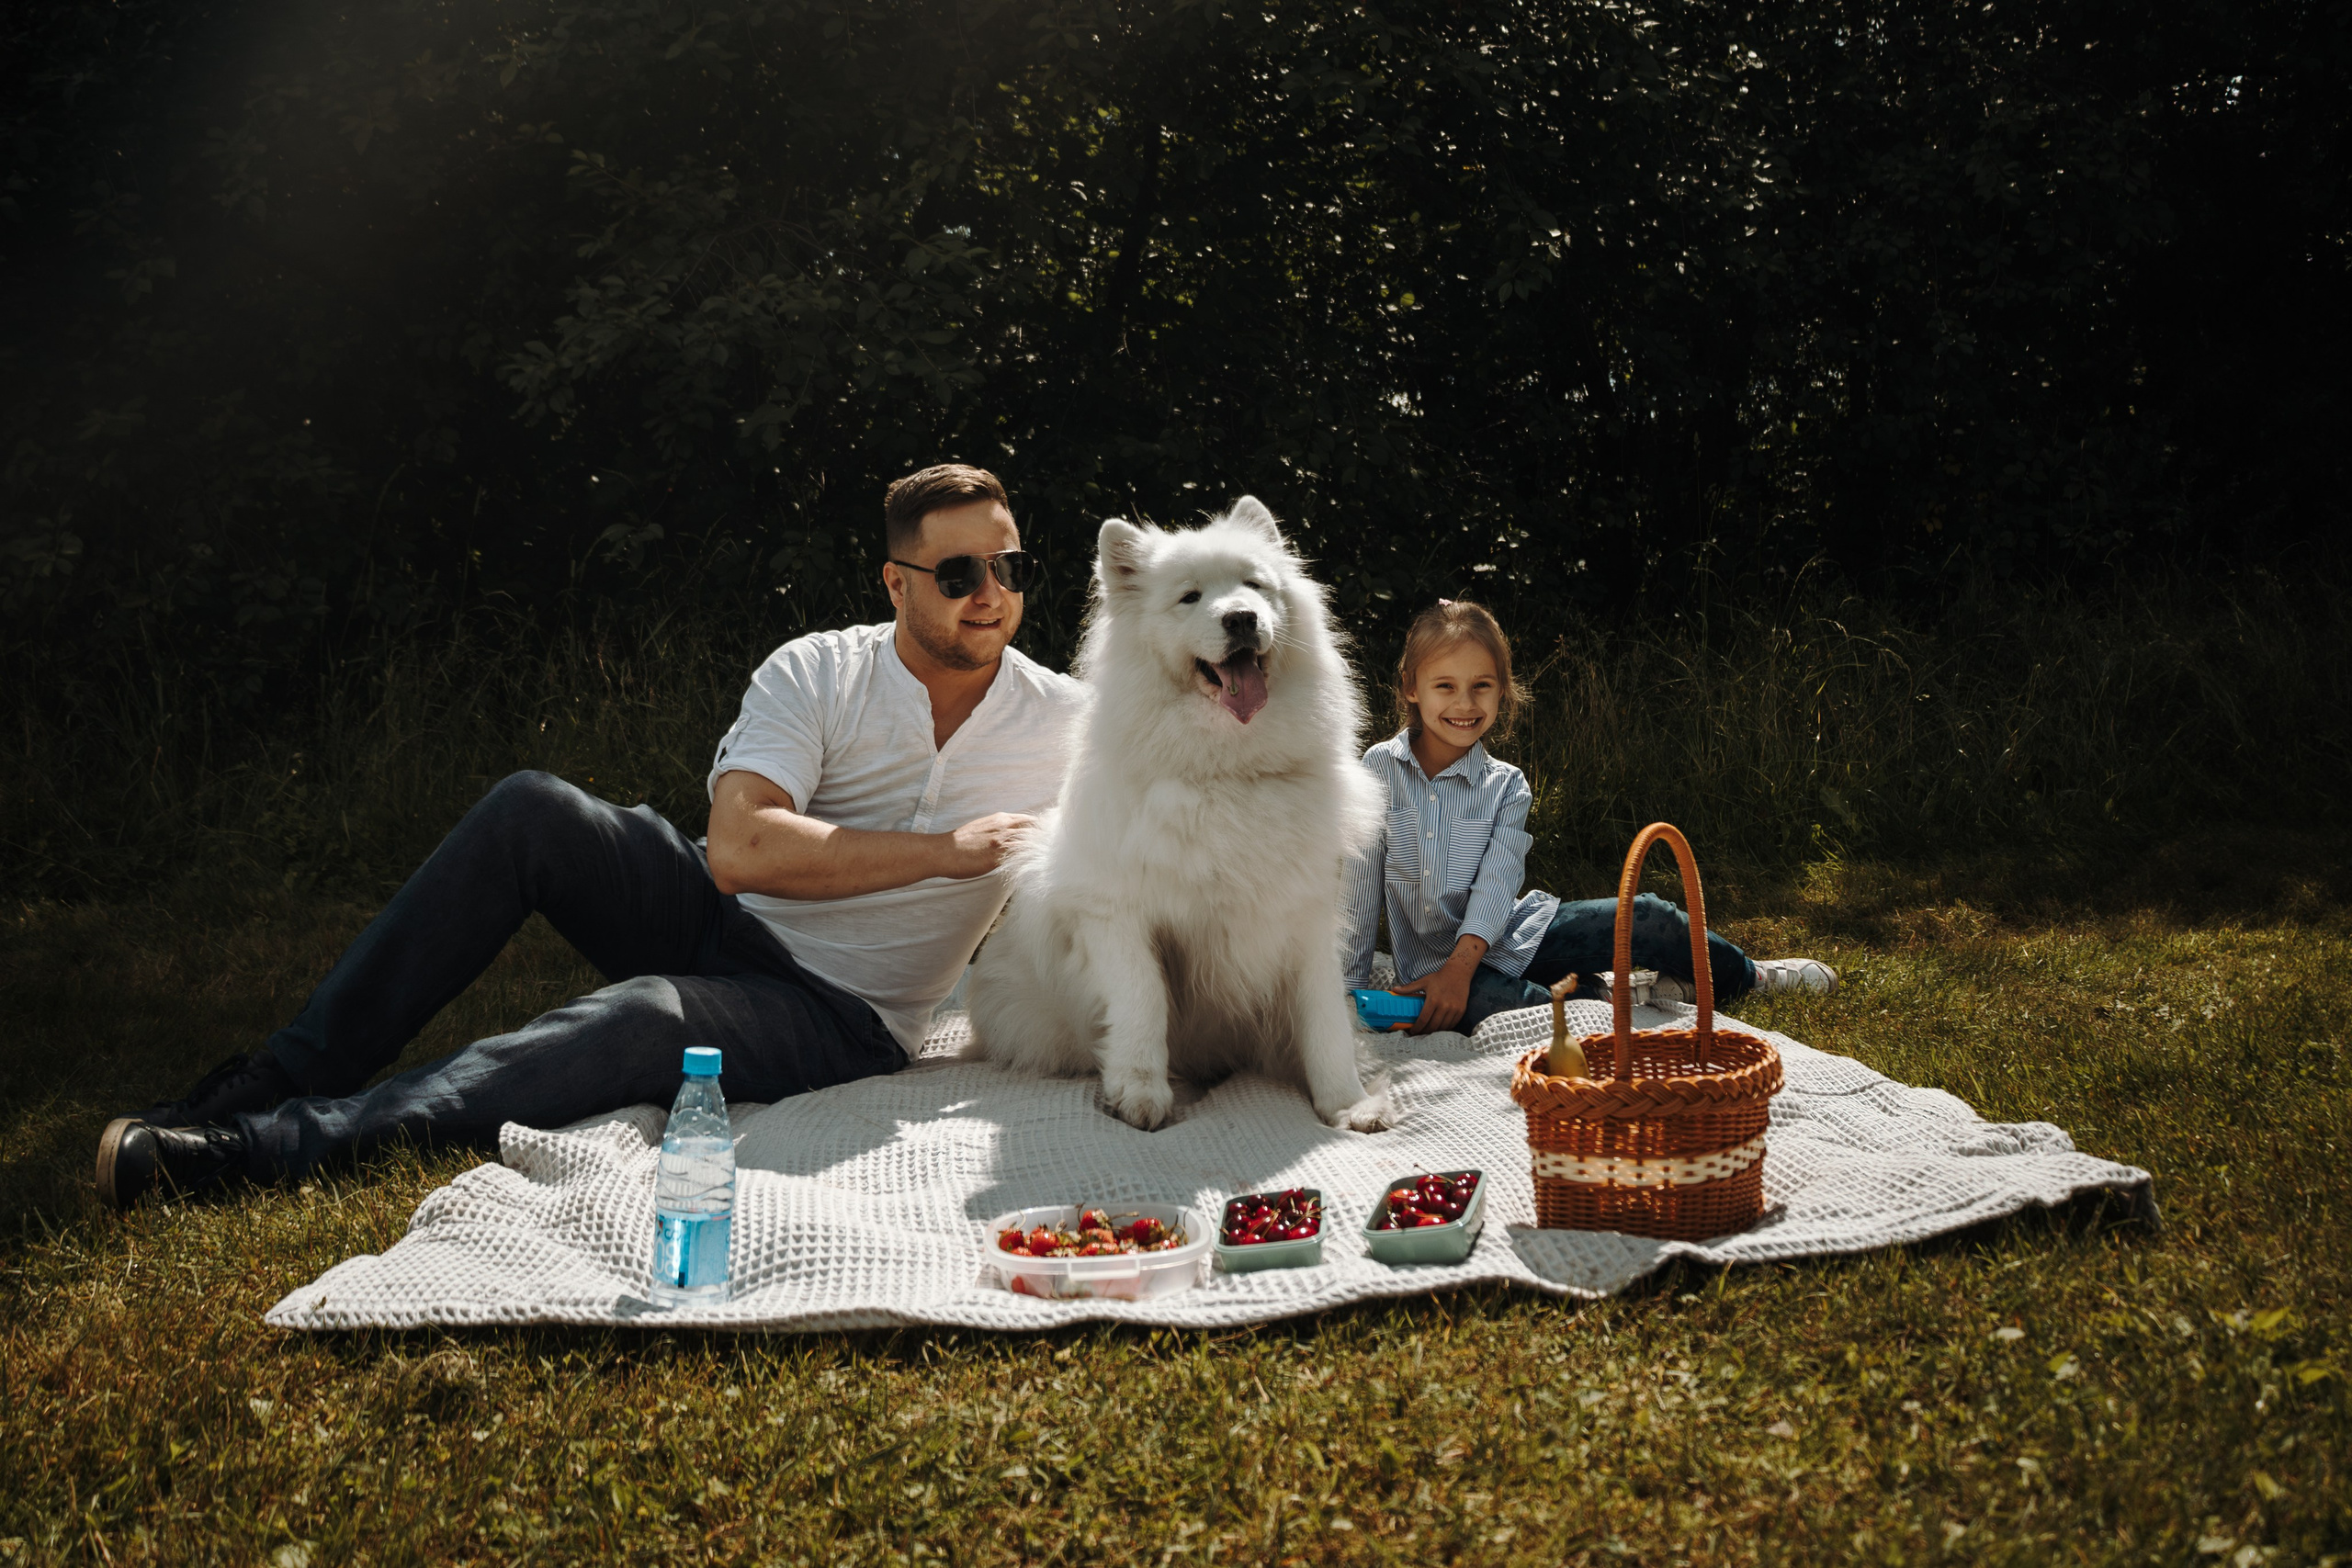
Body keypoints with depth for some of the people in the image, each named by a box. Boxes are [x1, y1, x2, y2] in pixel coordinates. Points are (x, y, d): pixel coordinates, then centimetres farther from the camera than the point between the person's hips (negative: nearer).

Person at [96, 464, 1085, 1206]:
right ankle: (292, 1074, -16)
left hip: (842, 1020, -2)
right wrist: (943, 850, -22)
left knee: (647, 1018, -36)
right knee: (530, 811, -22)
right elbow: (738, 851, -20)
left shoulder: (1062, 722, 0)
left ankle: (268, 1146, -39)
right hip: (722, 924, 3)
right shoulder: (813, 675, -4)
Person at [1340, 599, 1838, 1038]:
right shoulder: (1381, 768, -5)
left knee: (1647, 918, -11)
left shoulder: (1505, 786, -1)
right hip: (1432, 957, -2)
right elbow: (1360, 883, -3)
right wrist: (1353, 989, -5)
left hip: (1510, 932, 2)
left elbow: (1496, 883, -13)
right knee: (1481, 1002, -38)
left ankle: (1745, 977, 16)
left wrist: (1458, 969, -28)